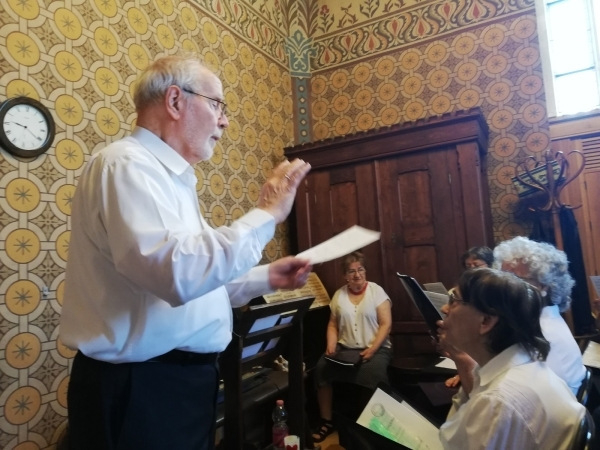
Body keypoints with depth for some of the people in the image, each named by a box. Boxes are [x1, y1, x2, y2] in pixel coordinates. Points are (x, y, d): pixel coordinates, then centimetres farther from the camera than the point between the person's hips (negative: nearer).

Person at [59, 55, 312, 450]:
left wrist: (266, 277, 9)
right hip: (143, 388, -9)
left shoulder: (168, 176, 15)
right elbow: (179, 274, -33)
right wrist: (266, 215, -21)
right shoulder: (128, 164, -16)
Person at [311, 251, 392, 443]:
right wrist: (331, 345, -8)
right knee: (321, 368, -20)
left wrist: (372, 349, -19)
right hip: (345, 348, 4)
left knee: (371, 375, -33)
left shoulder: (376, 291, -2)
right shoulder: (339, 295, 9)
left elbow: (386, 324, -7)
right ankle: (327, 421, -2)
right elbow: (332, 324, 11)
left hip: (375, 348, -3)